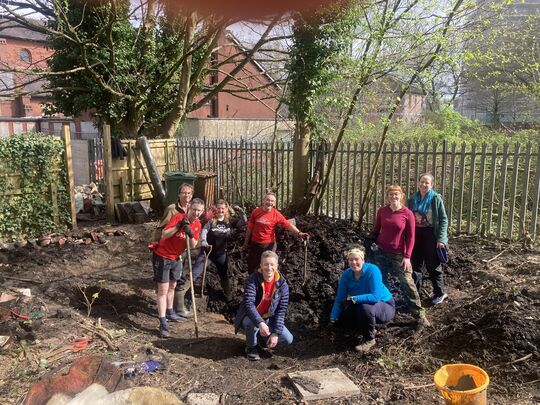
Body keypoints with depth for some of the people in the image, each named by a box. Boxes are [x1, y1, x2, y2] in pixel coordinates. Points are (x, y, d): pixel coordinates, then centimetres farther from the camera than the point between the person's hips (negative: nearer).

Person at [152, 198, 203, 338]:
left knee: (172, 287, 21)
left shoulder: (197, 225, -1)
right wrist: (178, 226, -35)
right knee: (163, 290, -7)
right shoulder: (178, 217, -21)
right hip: (162, 257, -7)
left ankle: (170, 313, 39)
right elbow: (163, 235, -28)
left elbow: (193, 246, -5)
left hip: (176, 258, 7)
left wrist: (191, 234, -23)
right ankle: (163, 323, -6)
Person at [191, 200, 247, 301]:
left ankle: (228, 295, 35)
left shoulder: (230, 222, 0)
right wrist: (203, 241, -43)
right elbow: (204, 230, -24)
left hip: (221, 253, 3)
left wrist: (240, 211, -15)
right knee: (194, 274, -9)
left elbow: (244, 221, 0)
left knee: (224, 275, 17)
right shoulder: (211, 220, -9)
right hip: (207, 251, -2)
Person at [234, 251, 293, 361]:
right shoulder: (252, 280, -22)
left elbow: (281, 310, -12)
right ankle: (251, 347, -5)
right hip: (250, 316, -3)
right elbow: (248, 304, -32)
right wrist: (260, 323, -45)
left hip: (269, 318, 3)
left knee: (288, 339, -12)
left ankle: (263, 338, 18)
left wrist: (276, 333, -19)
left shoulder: (282, 284, -13)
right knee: (253, 323, -38)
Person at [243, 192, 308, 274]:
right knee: (252, 265, 14)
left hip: (269, 244, -2)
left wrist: (299, 233, -27)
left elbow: (288, 224, -13)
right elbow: (250, 228, 2)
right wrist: (246, 242, 8)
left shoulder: (276, 214, -10)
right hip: (255, 243, 2)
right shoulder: (256, 212, -6)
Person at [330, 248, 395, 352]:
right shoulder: (346, 275, -12)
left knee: (365, 307, -35)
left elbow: (376, 297, -36)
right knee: (343, 318, -9)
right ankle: (370, 328, 17)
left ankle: (370, 340, -11)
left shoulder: (372, 270, -27)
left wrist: (353, 299, -36)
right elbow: (339, 299, -9)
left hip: (385, 306, -6)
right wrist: (333, 319, -15)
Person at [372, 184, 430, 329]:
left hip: (399, 255, -3)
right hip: (381, 252, 4)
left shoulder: (407, 213, -8)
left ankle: (420, 317, 2)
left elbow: (410, 237, -6)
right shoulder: (382, 211, 1)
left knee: (407, 284, -7)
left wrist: (407, 256, -11)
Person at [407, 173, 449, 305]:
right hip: (415, 234, 5)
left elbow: (443, 219, -8)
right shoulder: (413, 199, 7)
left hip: (430, 234, -5)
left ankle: (440, 293, 20)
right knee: (415, 264, 12)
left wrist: (441, 239, -15)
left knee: (433, 266, 5)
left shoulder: (436, 198, -7)